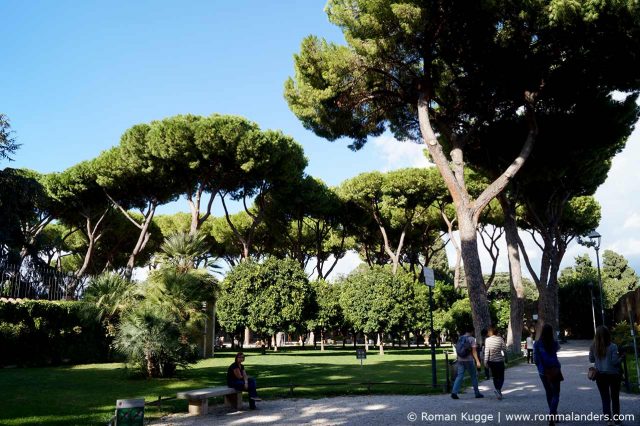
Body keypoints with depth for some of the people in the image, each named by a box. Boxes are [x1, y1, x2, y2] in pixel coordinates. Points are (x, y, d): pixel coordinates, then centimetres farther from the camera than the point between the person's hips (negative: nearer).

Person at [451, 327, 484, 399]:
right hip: (469, 360, -5)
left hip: (460, 360, 5)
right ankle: (477, 393, 18)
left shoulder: (460, 338, 10)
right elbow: (474, 351, -12)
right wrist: (477, 361, -13)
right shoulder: (472, 339, -7)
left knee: (459, 376, 1)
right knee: (474, 376, 10)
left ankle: (454, 392, -13)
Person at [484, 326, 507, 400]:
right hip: (500, 360, -1)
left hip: (491, 361, 1)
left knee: (495, 377, 15)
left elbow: (486, 351, -9)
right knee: (501, 377, 5)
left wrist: (485, 361, -3)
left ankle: (498, 392, 14)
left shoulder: (487, 340, -7)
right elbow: (505, 349, -6)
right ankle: (498, 389, -20)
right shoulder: (500, 339, -7)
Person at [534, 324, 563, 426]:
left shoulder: (537, 344, -9)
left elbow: (535, 359, -6)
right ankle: (552, 415, -17)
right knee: (555, 394, 3)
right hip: (554, 371, -2)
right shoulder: (554, 343, -10)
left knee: (549, 393, 21)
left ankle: (553, 413, 35)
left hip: (543, 372, 2)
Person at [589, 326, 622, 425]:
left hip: (600, 375, 2)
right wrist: (621, 357, 3)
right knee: (615, 398, 13)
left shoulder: (593, 347, -6)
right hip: (613, 374, -2)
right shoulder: (612, 346, -16)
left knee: (605, 398, 12)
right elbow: (615, 361, -16)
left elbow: (591, 359, 3)